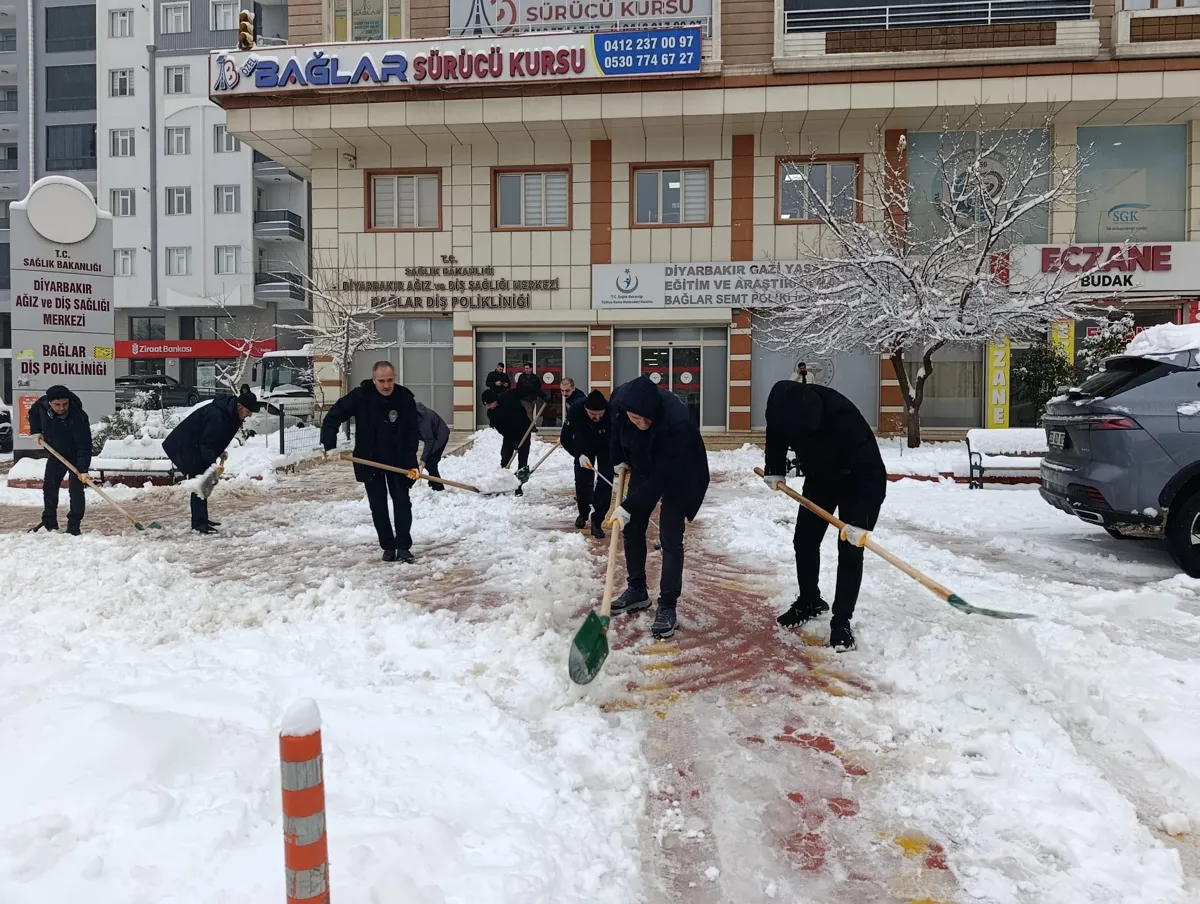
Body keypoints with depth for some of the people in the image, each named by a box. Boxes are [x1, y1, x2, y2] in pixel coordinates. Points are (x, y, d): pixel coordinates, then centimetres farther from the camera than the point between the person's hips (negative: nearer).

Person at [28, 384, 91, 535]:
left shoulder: (79, 417, -34)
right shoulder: (42, 405, -18)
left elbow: (84, 445, -34)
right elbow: (33, 413, 10)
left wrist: (83, 469, -40)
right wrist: (36, 431, -1)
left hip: (76, 456, -6)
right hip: (56, 453, 6)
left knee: (75, 488, -13)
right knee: (49, 486, 12)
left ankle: (74, 525, -7)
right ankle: (49, 522, 26)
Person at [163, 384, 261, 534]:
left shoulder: (231, 412, -3)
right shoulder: (218, 416, -32)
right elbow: (206, 443, -29)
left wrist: (219, 452, 6)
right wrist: (213, 463, -32)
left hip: (198, 447, 10)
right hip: (187, 447, -10)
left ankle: (201, 519, 23)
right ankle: (198, 523, -8)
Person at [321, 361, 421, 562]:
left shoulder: (405, 398, -12)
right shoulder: (360, 396, -15)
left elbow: (413, 432, -8)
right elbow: (333, 417, -9)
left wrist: (410, 462, -16)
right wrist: (329, 445, -19)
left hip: (397, 461, 0)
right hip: (369, 461, 0)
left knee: (402, 502, 0)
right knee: (378, 506, 6)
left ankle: (403, 547, 7)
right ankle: (388, 547, 17)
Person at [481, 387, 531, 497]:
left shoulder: (509, 397, -23)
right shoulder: (491, 413, -13)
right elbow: (501, 429, -13)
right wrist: (514, 441, -20)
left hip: (524, 431, -3)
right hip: (509, 435, 3)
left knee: (522, 460, -4)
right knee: (504, 460, -2)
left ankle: (519, 488, 1)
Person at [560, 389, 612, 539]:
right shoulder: (575, 409, -34)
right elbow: (565, 439, -19)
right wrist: (579, 455, -27)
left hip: (605, 447, -1)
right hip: (583, 446, 1)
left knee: (605, 482, -11)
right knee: (582, 481, 6)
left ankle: (597, 521, -2)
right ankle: (583, 513, 33)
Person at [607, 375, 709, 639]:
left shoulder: (677, 422, -42)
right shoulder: (620, 401, -26)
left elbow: (662, 476, -35)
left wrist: (628, 507, -34)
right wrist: (619, 459, 6)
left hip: (678, 477, -6)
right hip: (643, 468, 6)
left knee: (670, 538, -10)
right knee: (632, 529, 10)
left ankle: (667, 606, 1)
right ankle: (637, 590, 27)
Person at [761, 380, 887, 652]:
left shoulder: (845, 421, -41)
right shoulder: (790, 408, -24)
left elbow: (873, 472, -37)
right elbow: (776, 434, 2)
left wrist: (860, 521, -39)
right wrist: (774, 470, 0)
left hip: (859, 484, -6)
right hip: (819, 479, 6)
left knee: (849, 551, -9)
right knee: (804, 541, 8)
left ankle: (841, 622, 2)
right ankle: (809, 601, 29)